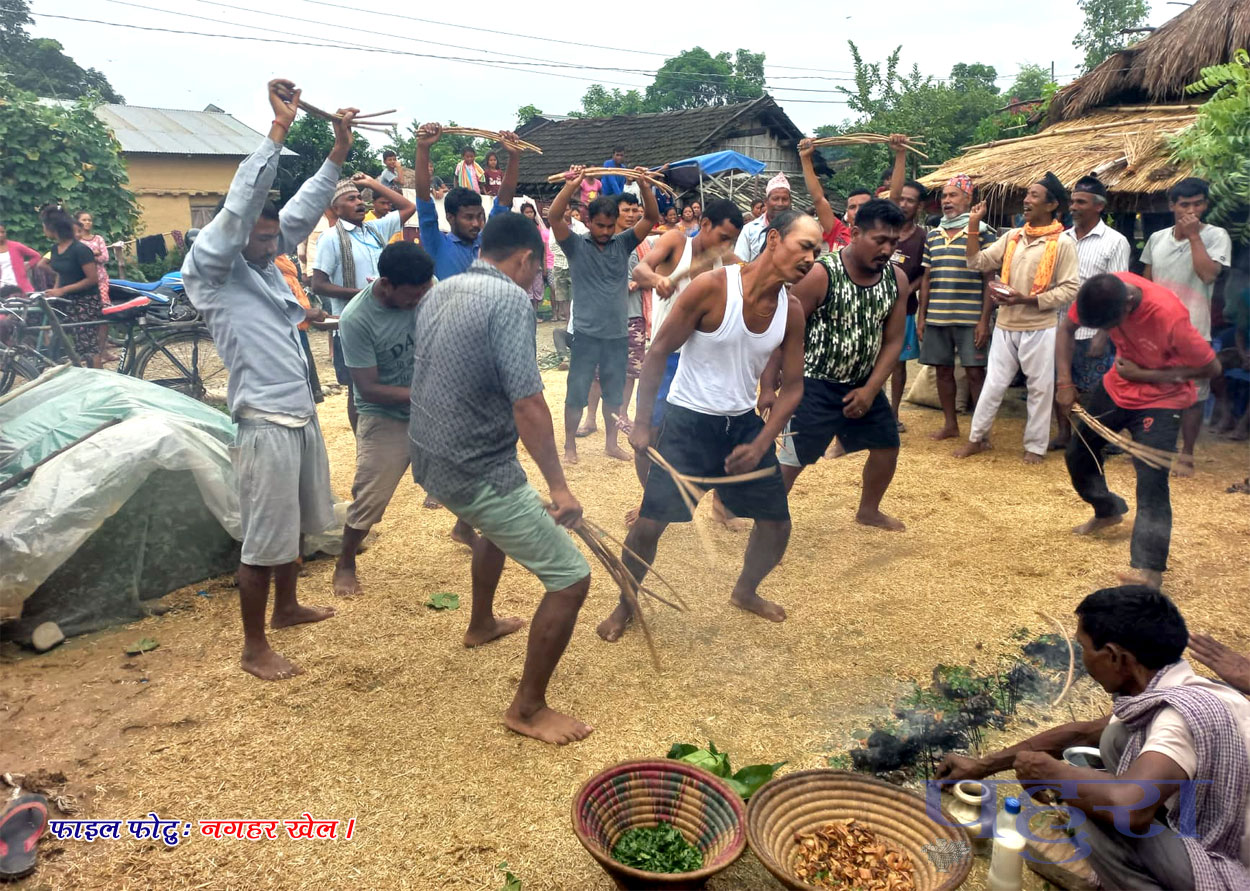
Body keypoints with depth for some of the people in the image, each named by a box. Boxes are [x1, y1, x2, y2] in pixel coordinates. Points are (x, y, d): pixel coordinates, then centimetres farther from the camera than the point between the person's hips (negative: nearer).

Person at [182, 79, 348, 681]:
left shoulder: (264, 265, 12)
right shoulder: (209, 271, -9)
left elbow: (302, 210, 12)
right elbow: (240, 203, -20)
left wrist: (339, 150, 7)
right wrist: (279, 128, -21)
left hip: (301, 414, 9)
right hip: (265, 424, -8)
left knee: (293, 524, 22)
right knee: (263, 541, 1)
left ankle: (286, 608, 41)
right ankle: (254, 648, 15)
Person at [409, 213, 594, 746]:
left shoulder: (438, 292, 9)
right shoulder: (509, 299, -17)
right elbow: (527, 406, -23)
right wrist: (558, 485, -15)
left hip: (430, 458, 9)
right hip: (477, 470, -9)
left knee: (499, 522, 39)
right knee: (572, 578, -2)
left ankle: (481, 624, 55)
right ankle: (527, 709, 9)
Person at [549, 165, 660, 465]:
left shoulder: (623, 243, 4)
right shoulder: (576, 245, -3)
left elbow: (652, 218, -3)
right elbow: (554, 217, -18)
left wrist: (645, 187, -19)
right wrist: (570, 186, -31)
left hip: (618, 333, 3)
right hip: (586, 333, -3)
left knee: (614, 392, 14)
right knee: (577, 392, 4)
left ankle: (611, 442, 29)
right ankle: (570, 446, 16)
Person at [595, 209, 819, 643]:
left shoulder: (791, 311, -3)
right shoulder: (712, 287, -19)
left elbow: (792, 386, 5)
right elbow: (658, 353, -12)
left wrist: (761, 445, -6)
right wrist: (642, 424, -10)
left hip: (744, 424, 5)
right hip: (688, 422, -5)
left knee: (777, 525, 9)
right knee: (650, 523, -4)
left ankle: (745, 591, 39)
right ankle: (625, 606, 23)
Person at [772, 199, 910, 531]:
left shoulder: (897, 279, -4)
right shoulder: (821, 274, -21)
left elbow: (893, 341, 2)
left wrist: (870, 389, -8)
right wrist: (768, 387, -20)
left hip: (862, 384, 7)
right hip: (814, 384, -6)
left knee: (888, 444, 17)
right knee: (791, 459, -9)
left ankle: (868, 511, 40)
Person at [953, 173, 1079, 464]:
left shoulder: (1062, 243, -8)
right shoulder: (1012, 237, 8)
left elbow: (1070, 289, -12)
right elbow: (977, 262, 5)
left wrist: (1027, 299, -21)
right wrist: (973, 225, -2)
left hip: (1039, 328, -4)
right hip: (1005, 325, 4)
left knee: (1040, 388, 6)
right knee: (993, 384, 11)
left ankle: (1035, 446, 18)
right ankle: (977, 437, 22)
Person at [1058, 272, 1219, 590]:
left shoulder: (1169, 316, -36)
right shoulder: (1101, 293, -22)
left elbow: (1211, 367, -23)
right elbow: (1067, 328, -5)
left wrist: (1143, 375, -24)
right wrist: (1065, 382, -15)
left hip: (1161, 398, -6)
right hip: (1116, 386, 6)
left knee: (1151, 483, -15)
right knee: (1077, 453, 17)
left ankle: (1148, 570, -8)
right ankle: (1108, 511, 44)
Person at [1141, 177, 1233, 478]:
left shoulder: (1216, 236, -4)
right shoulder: (1157, 238, 7)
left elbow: (1208, 274, -21)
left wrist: (1193, 235, -17)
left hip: (1192, 331, -4)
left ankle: (1187, 455, 13)